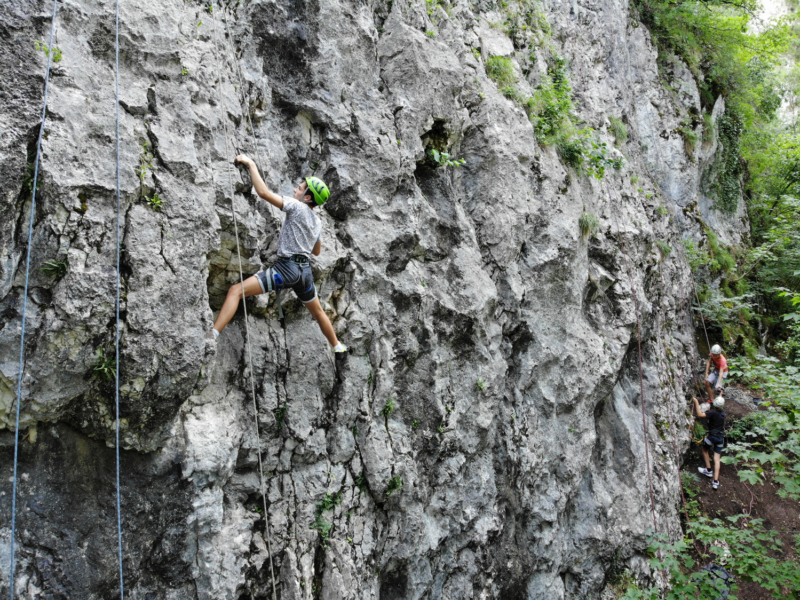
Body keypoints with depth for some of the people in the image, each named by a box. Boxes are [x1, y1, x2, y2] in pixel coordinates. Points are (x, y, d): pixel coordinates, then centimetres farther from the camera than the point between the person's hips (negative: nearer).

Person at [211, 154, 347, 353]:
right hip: (305, 270, 8)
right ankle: (338, 347, 41)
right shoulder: (317, 222, 16)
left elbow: (263, 192, -16)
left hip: (286, 267, -8)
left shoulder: (297, 207, -6)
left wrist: (251, 164, -6)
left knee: (236, 290, -15)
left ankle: (212, 335, -28)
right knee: (318, 313, 27)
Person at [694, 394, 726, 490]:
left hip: (712, 436, -6)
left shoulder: (713, 412, -18)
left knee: (704, 448, 24)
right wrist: (720, 396, 45)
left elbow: (700, 414, -31)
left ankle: (708, 470, 21)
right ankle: (715, 481, -3)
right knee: (717, 459, 3)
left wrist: (696, 402, -24)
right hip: (721, 437, 6)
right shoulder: (722, 412, 3)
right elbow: (720, 407, 28)